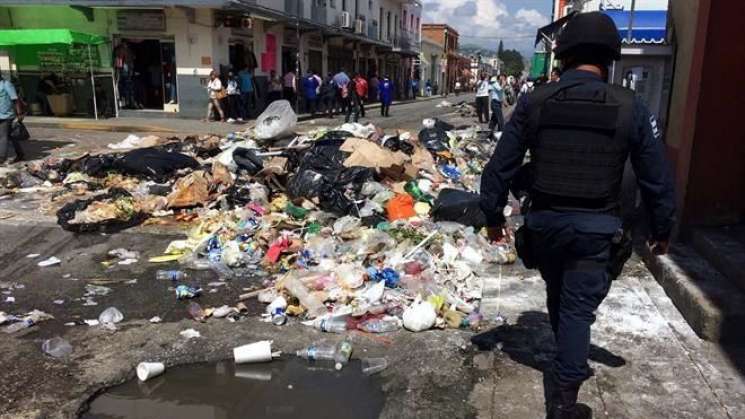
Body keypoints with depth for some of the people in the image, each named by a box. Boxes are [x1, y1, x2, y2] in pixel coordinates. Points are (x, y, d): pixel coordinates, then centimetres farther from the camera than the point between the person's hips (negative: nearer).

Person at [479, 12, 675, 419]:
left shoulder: (534, 101, -5)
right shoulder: (630, 107, -7)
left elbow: (500, 166, -2)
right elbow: (656, 179, 0)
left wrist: (493, 214, 9)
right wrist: (662, 229, 13)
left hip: (544, 222, 2)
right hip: (596, 228, -2)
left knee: (558, 297, 23)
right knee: (579, 308, 6)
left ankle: (570, 365, 45)